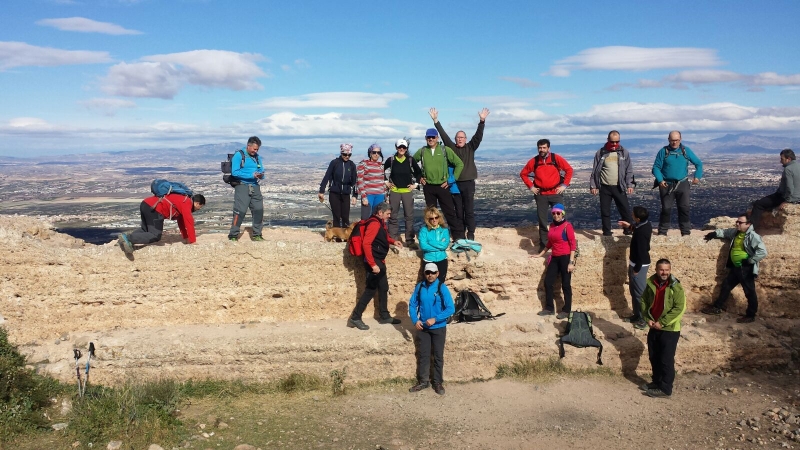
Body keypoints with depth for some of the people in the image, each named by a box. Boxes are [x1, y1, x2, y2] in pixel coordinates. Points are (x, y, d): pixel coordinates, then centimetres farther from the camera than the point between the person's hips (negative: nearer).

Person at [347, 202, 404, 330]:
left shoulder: (380, 223, 12)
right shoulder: (374, 224, -20)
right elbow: (366, 244, -28)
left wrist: (393, 242, 11)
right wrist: (372, 264, -29)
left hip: (379, 261, 10)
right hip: (374, 262, -10)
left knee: (383, 288, 16)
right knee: (370, 290, -6)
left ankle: (384, 316, 28)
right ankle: (355, 318, 0)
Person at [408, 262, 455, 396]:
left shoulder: (442, 288, -13)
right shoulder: (419, 287, -4)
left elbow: (451, 308, -15)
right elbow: (412, 304, 4)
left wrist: (435, 319, -21)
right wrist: (415, 320, -10)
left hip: (439, 328, -2)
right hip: (423, 327, 3)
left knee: (438, 356, 8)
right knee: (423, 355, 11)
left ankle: (438, 383, 21)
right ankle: (423, 381, 24)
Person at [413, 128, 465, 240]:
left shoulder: (445, 150, -4)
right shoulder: (422, 151, 3)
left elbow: (459, 164, -2)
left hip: (443, 186, -3)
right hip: (428, 187, 3)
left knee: (450, 212, -3)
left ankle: (459, 237, 2)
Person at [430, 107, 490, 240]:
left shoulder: (470, 147, 6)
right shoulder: (451, 147, 7)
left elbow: (478, 136, -5)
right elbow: (443, 135, 1)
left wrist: (482, 121, -17)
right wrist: (436, 121, -6)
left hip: (468, 183, -1)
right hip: (455, 183, 1)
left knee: (469, 210, 0)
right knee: (458, 211, 8)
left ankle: (470, 235, 5)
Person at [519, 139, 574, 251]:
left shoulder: (556, 158, -3)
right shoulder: (534, 161, 1)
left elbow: (569, 169, 1)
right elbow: (523, 174, 12)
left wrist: (564, 185, -4)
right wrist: (531, 186, 4)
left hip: (555, 193, -2)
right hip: (541, 195, 2)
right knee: (542, 220, 5)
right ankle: (543, 244, 15)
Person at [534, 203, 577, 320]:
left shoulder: (567, 226, -8)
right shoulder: (552, 226, 12)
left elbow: (573, 244, -12)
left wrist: (571, 262, -17)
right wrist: (540, 254, 27)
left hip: (565, 258, -7)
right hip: (554, 258, 7)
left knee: (566, 285, 0)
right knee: (547, 282, 6)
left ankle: (566, 311, 9)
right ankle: (549, 308, 18)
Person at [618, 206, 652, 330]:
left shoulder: (641, 233, -29)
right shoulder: (646, 224, 0)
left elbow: (641, 252, -26)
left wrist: (637, 269, -18)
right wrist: (630, 226, 14)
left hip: (639, 264, -10)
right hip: (637, 262, 10)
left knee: (639, 292, 1)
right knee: (634, 290, 20)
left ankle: (644, 318, 12)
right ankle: (637, 314, 32)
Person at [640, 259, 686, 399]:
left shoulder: (676, 287, -15)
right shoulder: (650, 284, 0)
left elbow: (679, 308, -18)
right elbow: (644, 301, 10)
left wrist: (662, 322, -19)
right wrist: (648, 319, -4)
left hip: (669, 330, -6)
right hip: (653, 328, 6)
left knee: (666, 360, -1)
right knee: (654, 357, 16)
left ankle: (665, 389, 8)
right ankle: (656, 382, 32)